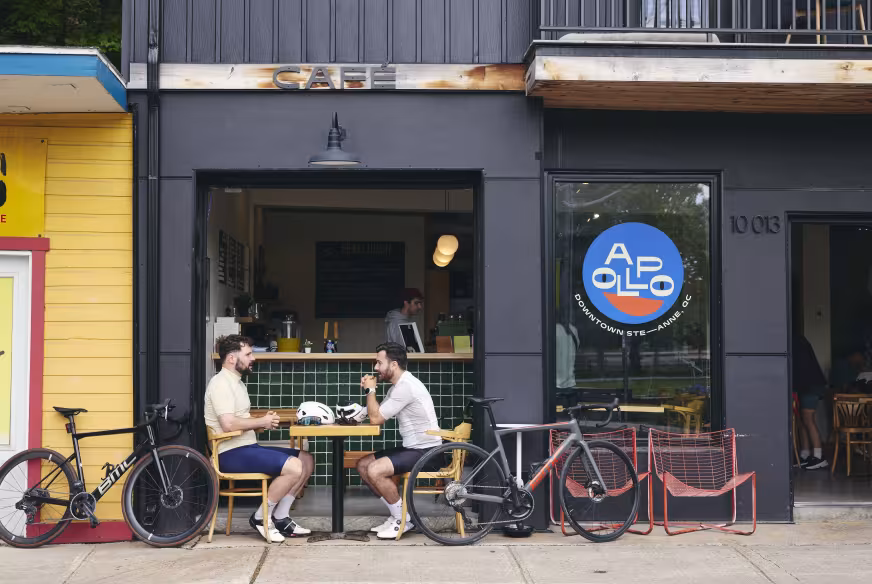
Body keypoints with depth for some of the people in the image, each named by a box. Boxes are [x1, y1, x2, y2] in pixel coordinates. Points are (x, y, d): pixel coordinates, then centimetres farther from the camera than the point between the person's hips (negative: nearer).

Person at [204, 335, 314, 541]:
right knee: (294, 467, -24)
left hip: (247, 447, 11)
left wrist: (263, 422, 2)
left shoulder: (236, 382, 19)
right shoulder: (221, 383, -14)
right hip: (232, 453, -11)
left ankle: (280, 518, 6)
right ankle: (260, 518, -8)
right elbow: (229, 424, -27)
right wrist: (261, 422, -12)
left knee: (306, 460, 6)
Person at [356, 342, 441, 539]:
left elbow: (376, 418, -19)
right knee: (363, 465, 7)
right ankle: (398, 514, 11)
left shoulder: (406, 386, -21)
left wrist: (370, 390, -7)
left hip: (426, 451, -11)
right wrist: (370, 390, 0)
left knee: (375, 471, -25)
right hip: (412, 448, 11)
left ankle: (403, 519, -6)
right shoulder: (398, 385, 12)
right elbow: (378, 415, 14)